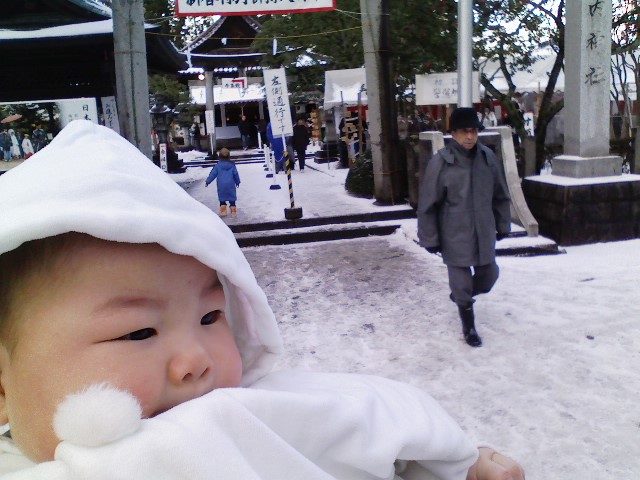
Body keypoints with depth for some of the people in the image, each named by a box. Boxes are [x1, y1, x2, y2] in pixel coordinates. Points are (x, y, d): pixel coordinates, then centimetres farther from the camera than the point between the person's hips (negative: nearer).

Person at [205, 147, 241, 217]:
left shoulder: (218, 165, -5)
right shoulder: (232, 165, -2)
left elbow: (213, 174, -1)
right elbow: (235, 174, 5)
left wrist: (207, 181, 9)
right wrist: (237, 182, 21)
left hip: (221, 185, 0)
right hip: (230, 185, 1)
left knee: (222, 199, 12)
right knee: (232, 198, 9)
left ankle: (223, 211, 11)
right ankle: (233, 211, 10)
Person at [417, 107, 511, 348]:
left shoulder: (488, 157, -2)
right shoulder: (440, 163, -15)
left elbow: (501, 195, 10)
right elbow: (427, 205, -11)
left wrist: (503, 225, 14)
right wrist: (430, 238, -9)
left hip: (484, 234, 5)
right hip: (455, 236, -4)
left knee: (488, 277, 18)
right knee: (461, 283, 6)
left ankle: (461, 295, 48)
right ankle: (469, 327, 28)